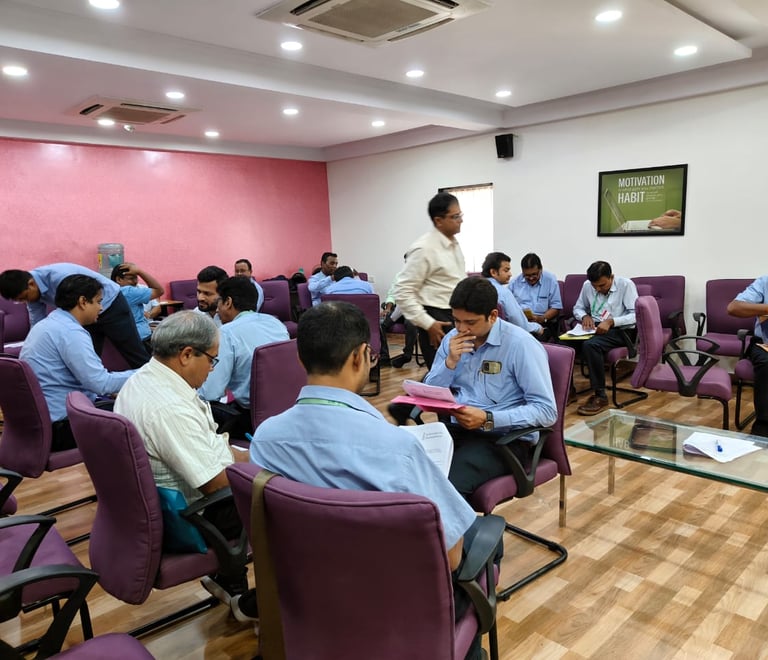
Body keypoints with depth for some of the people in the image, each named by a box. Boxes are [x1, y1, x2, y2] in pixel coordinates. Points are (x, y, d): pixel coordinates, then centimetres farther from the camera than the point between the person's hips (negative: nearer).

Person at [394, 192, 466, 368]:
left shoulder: (454, 244, 10)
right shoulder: (424, 248, -17)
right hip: (438, 321, -8)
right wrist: (427, 324, -19)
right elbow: (403, 292, -18)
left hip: (457, 317, 8)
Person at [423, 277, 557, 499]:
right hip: (457, 429, 5)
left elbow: (546, 410, -14)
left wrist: (488, 419, -23)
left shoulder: (521, 345, -11)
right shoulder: (451, 339, 7)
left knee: (447, 485, -33)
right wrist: (450, 362, -9)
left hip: (504, 437, -5)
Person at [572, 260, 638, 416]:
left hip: (620, 330, -5)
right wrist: (585, 316, -4)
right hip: (595, 328, 5)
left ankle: (600, 396, -25)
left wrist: (611, 321, -25)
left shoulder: (626, 284, -6)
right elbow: (578, 308, 19)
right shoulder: (587, 285, 8)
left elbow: (636, 315, -12)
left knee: (590, 345, -36)